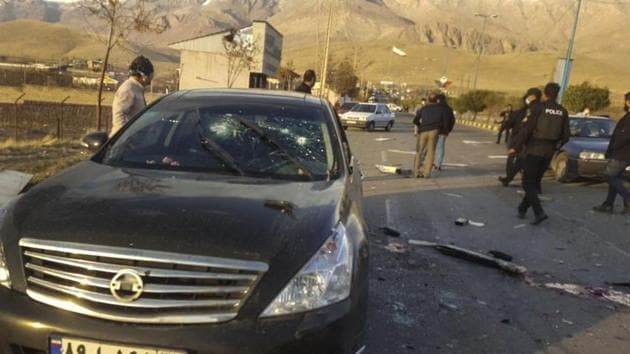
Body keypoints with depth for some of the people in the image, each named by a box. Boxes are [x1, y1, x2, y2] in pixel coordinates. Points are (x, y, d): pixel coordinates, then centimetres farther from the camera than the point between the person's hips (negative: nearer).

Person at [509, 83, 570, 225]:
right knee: (535, 182, 16)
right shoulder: (563, 112, 5)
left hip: (534, 149, -5)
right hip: (549, 152, 5)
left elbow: (527, 129, -14)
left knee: (528, 183, -2)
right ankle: (522, 209, 23)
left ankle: (539, 212, -15)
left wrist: (516, 147, -9)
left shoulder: (538, 108, -9)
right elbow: (566, 136, 7)